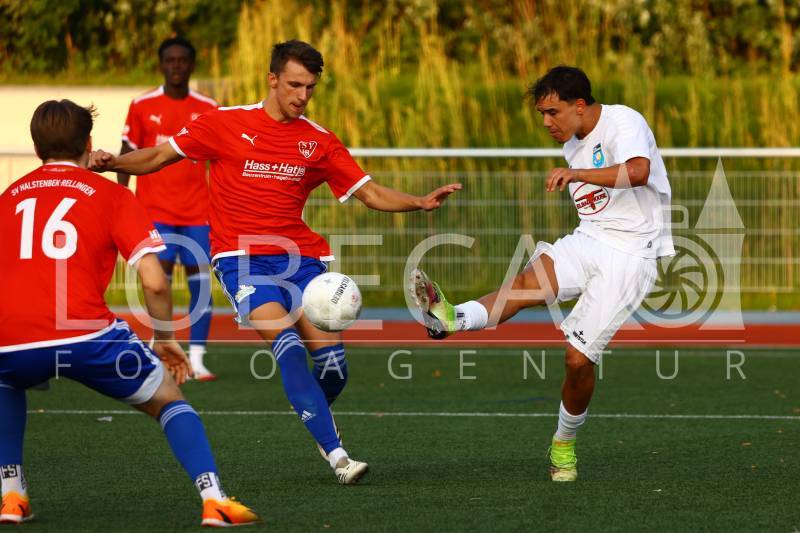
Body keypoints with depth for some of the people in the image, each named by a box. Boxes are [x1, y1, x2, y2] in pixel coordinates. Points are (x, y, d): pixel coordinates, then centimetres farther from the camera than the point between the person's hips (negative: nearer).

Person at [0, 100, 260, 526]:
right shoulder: (110, 195, 14)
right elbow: (154, 283, 4)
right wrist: (165, 340, 21)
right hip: (85, 334, -3)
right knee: (168, 399, 20)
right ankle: (213, 501, 1)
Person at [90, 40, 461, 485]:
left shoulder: (320, 142, 9)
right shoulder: (226, 123, 2)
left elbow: (371, 193, 8)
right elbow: (159, 157, 7)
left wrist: (420, 202, -10)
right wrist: (112, 163, -11)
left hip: (299, 257, 3)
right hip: (242, 258, -3)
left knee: (332, 358, -11)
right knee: (287, 342, -26)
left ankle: (317, 417, 25)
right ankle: (336, 454, -28)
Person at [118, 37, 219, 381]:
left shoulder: (208, 109, 6)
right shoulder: (142, 106, 2)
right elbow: (126, 157, 6)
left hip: (198, 211, 2)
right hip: (156, 208, -2)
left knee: (200, 281, -3)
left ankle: (196, 359, 1)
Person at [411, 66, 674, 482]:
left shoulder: (623, 122, -11)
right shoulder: (573, 144, 16)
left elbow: (638, 172, -33)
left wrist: (576, 173, -41)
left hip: (630, 256, -7)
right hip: (586, 243, 7)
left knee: (579, 357, -13)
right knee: (529, 281, -27)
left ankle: (564, 444, 11)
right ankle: (450, 319, -53)